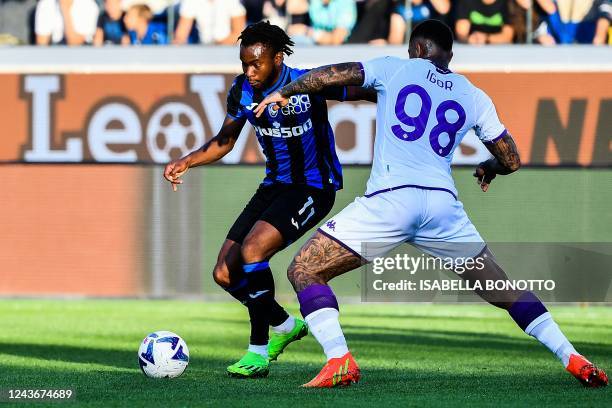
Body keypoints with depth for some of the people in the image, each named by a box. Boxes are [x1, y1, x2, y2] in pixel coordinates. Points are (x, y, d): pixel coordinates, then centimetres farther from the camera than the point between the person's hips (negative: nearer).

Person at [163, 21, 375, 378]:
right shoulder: (242, 90, -3)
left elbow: (371, 93, -10)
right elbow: (224, 142, 13)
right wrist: (187, 162, -2)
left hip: (314, 188, -7)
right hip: (275, 185, 7)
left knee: (252, 249, -28)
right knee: (225, 273, -1)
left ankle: (259, 352, -15)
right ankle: (285, 326, 26)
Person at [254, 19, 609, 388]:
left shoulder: (395, 69, 12)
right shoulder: (475, 97, 18)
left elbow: (333, 75, 3)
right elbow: (512, 161, 21)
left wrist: (284, 92, 19)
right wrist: (488, 169, 44)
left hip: (389, 199, -4)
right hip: (443, 203, 4)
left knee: (303, 272, 5)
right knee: (501, 289, 19)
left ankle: (339, 361, -14)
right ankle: (574, 359, 11)